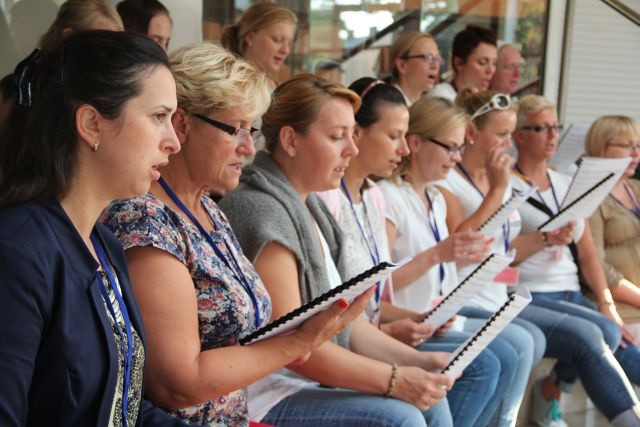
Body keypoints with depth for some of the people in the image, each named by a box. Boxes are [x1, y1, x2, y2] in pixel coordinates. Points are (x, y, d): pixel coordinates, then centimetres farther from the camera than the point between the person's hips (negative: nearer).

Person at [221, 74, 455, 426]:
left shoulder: (308, 207, 12)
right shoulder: (262, 212, -19)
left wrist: (415, 360, 3)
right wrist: (394, 380, -21)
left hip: (314, 378, 10)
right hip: (263, 398, -9)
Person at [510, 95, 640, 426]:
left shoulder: (565, 185, 19)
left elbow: (587, 252, 15)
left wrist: (607, 304, 2)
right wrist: (545, 238, -24)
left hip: (572, 297, 6)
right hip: (526, 299, -6)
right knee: (599, 334, -28)